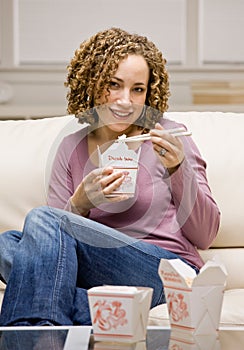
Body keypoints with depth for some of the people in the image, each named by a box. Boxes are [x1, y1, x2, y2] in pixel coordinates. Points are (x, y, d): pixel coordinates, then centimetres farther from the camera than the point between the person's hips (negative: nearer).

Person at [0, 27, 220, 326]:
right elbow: (53, 241, 8)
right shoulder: (72, 147, 13)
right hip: (100, 278, 4)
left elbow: (205, 237, 0)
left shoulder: (165, 137, 3)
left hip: (169, 273, -4)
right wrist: (79, 203, -12)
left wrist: (178, 169, -15)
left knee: (41, 220, -23)